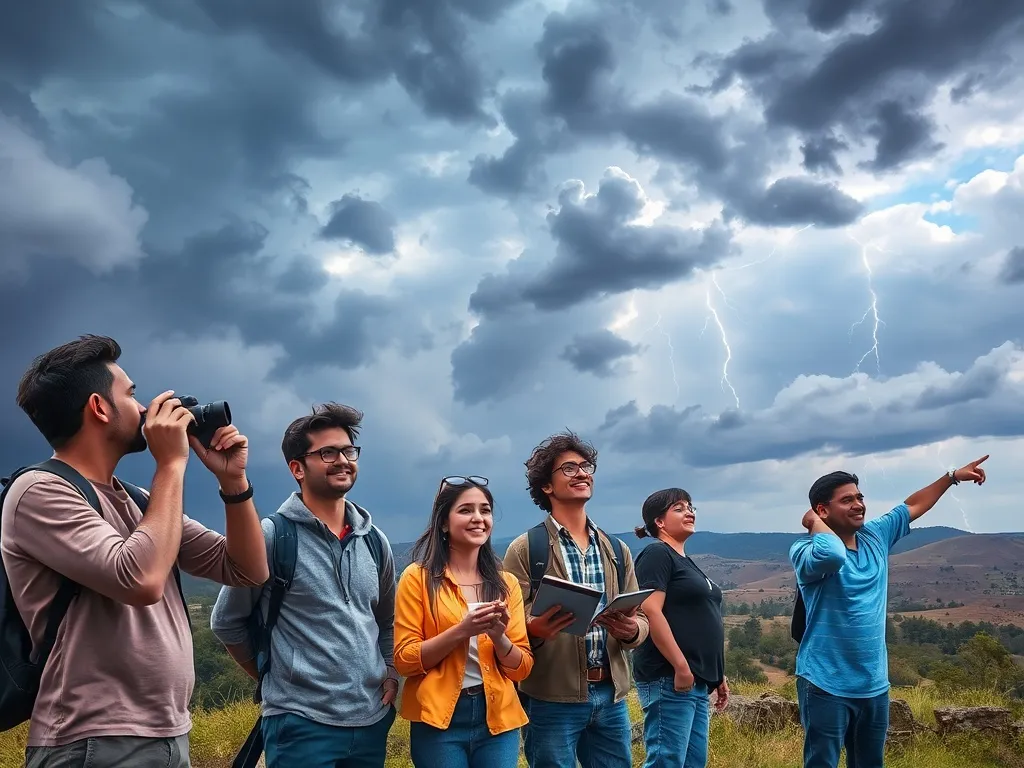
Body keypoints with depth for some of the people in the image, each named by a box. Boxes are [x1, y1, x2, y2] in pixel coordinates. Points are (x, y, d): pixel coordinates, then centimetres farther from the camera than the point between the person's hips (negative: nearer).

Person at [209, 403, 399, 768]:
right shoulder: (272, 535, -9)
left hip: (372, 721, 6)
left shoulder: (374, 540, 7)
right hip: (302, 724, -5)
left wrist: (390, 672, 8)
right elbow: (226, 622, -1)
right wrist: (276, 676, 5)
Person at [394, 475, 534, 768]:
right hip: (438, 718, -3)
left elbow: (522, 667, 4)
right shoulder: (418, 577, -5)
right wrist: (461, 630, -20)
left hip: (498, 718, 3)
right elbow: (404, 659, -8)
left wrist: (499, 637, -16)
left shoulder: (507, 583, 5)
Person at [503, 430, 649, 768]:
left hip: (611, 696, 5)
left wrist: (631, 630, -12)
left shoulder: (617, 550, 12)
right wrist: (533, 629, -29)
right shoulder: (525, 549, -3)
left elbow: (641, 618, 11)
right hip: (552, 699, -4)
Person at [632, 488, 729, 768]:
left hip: (697, 681, 10)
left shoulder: (685, 561, 20)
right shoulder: (657, 554, -8)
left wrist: (717, 674, 21)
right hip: (669, 678, -9)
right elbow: (651, 612, -19)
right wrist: (681, 667, -21)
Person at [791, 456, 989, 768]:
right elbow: (833, 555, -41)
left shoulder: (875, 535, 6)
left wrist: (953, 476, 26)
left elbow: (913, 506, 21)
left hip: (874, 684, 7)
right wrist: (813, 522, -22)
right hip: (826, 685, -7)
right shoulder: (806, 550, -16)